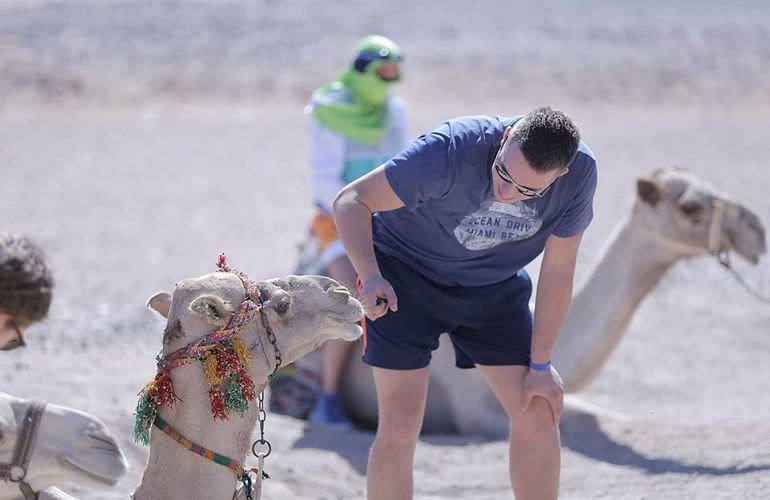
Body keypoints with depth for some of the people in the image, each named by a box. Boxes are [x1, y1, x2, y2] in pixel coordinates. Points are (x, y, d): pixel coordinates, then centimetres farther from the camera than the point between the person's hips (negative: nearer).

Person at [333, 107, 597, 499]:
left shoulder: (579, 172, -23)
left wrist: (540, 365, -7)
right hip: (405, 275, -3)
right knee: (400, 423, -10)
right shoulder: (451, 150, -35)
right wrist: (370, 277, -45)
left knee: (538, 413, -4)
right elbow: (352, 199, -28)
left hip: (493, 286, 4)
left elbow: (557, 270, -11)